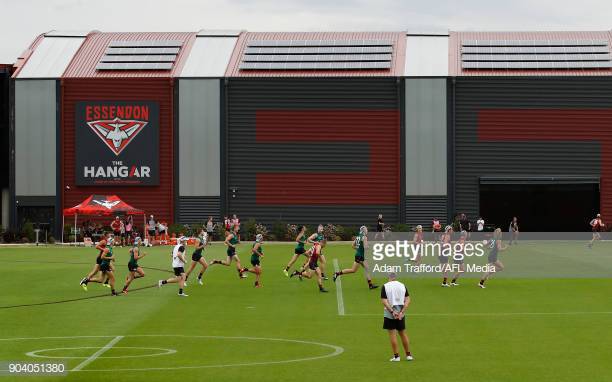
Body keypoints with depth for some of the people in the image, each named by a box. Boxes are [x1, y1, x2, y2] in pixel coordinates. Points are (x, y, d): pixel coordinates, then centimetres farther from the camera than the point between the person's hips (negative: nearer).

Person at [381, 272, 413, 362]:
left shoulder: (385, 286, -5)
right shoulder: (402, 286, 5)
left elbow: (384, 301, -14)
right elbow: (407, 300, -3)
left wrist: (392, 311, -17)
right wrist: (402, 312, -10)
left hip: (389, 314, -3)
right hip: (401, 314, 3)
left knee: (392, 334, 2)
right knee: (403, 333, 14)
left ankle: (396, 356, 1)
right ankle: (408, 355, 18)